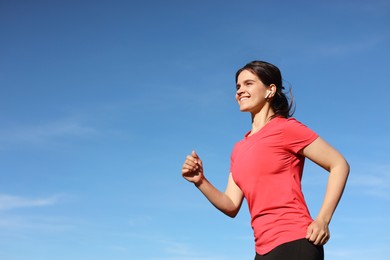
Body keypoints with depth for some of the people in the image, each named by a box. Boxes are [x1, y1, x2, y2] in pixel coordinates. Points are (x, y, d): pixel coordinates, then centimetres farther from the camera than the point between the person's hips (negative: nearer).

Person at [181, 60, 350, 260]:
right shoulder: (239, 149, 16)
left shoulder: (286, 127, -4)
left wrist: (322, 220, -12)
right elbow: (232, 206, 14)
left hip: (294, 243, -8)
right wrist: (200, 182, -3)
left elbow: (339, 165, -4)